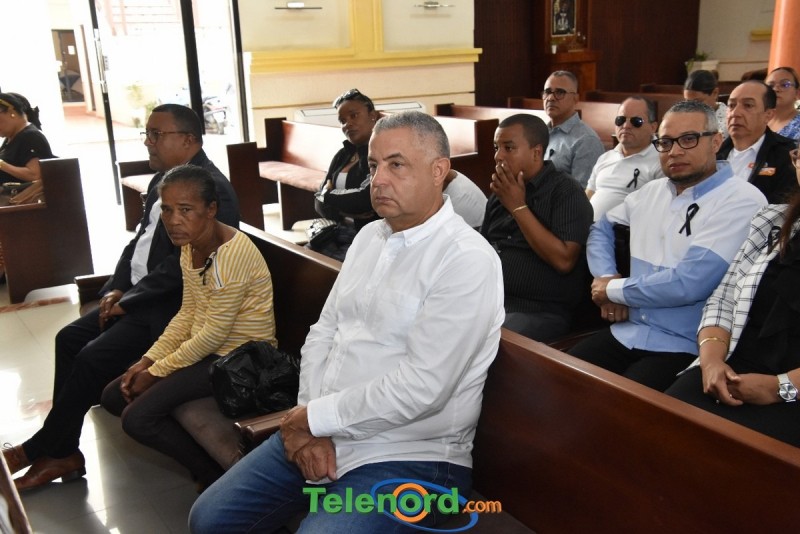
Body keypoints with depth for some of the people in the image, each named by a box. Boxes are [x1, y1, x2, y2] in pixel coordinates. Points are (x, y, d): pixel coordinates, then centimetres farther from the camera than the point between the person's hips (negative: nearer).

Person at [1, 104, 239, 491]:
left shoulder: (212, 190, -19)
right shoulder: (163, 179, 11)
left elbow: (181, 265, -23)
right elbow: (139, 239, 17)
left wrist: (129, 300, -15)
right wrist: (115, 288, 3)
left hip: (169, 304, -10)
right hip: (134, 296, 10)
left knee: (93, 358, -15)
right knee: (69, 339, 3)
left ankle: (39, 448, 6)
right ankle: (61, 451, 9)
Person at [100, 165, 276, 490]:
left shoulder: (232, 253, -25)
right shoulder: (190, 246, 3)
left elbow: (215, 333, -22)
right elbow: (187, 314, 10)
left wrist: (156, 372, -13)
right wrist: (147, 361, 0)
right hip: (203, 347, 10)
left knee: (137, 418, -16)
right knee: (114, 396, 8)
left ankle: (215, 477, 3)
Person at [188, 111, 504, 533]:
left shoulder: (467, 260, -16)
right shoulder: (369, 236, 10)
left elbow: (422, 387, -23)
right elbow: (324, 333, 9)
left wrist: (315, 416, -13)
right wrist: (308, 423, -6)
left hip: (409, 458, -7)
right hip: (321, 433, 7)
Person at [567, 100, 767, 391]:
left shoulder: (742, 202, -10)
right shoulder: (652, 191, 12)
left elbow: (689, 283, -20)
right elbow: (601, 228, 25)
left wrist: (613, 289, -7)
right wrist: (608, 280, 4)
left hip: (685, 348, -6)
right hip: (626, 332, 6)